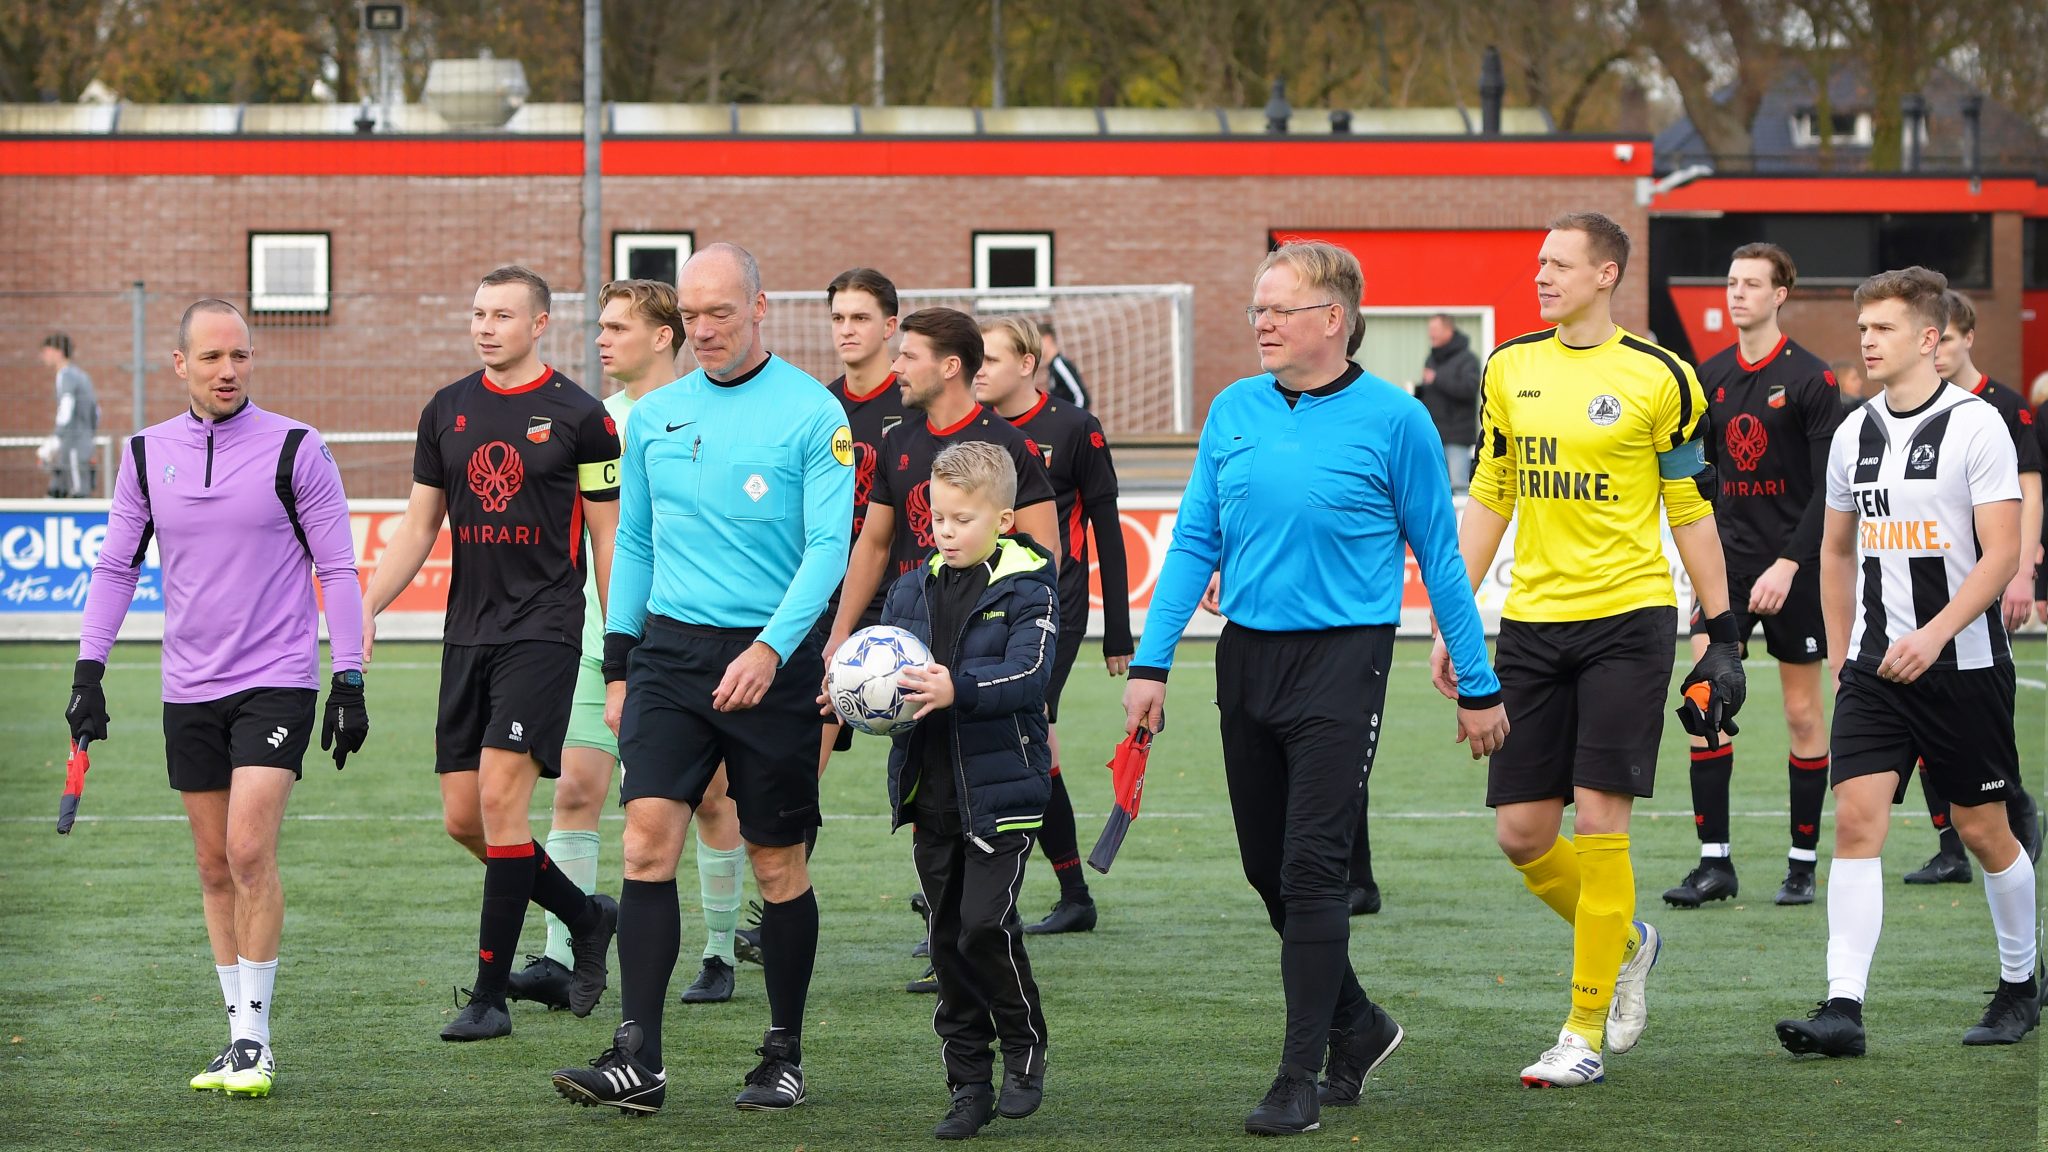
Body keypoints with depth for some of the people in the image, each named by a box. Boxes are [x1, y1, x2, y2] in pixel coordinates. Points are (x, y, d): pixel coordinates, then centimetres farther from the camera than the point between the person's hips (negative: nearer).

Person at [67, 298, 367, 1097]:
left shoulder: (295, 449, -5)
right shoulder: (148, 454, 5)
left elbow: (338, 570, -2)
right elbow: (115, 566, 13)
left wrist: (349, 684, -6)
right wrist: (89, 670, 5)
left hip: (277, 679, -4)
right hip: (189, 690, 4)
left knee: (250, 852, -15)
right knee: (215, 867, 6)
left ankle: (254, 1038, -8)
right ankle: (240, 1038, 14)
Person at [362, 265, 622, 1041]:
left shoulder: (578, 416, -4)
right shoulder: (446, 412, 10)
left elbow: (607, 537, -1)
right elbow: (418, 526, 14)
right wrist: (366, 607, 2)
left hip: (543, 630, -6)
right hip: (468, 633, 6)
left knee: (501, 799, -14)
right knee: (462, 818, 4)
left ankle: (490, 996, -8)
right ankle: (586, 918, 27)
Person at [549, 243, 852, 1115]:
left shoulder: (812, 414, -5)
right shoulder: (654, 415, 10)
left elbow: (828, 546, -10)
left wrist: (772, 649, -21)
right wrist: (618, 665, 12)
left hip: (773, 662, -3)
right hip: (670, 650, 3)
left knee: (778, 863, 4)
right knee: (648, 838, -10)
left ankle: (784, 1057, 17)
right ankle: (638, 1058, -11)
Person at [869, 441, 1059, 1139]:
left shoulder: (1026, 589, -6)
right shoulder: (911, 591, 11)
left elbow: (1030, 675, -19)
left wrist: (958, 690, -34)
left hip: (1001, 792, -6)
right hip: (930, 792, 6)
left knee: (985, 924, -15)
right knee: (947, 939, 8)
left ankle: (1025, 1050, 8)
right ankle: (969, 1083, 15)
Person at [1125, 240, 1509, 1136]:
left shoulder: (1393, 420, -6)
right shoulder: (1233, 412, 7)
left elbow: (1439, 557, 0)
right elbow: (1194, 543, 10)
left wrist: (1479, 686, 3)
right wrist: (1151, 664, 3)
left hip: (1341, 658, -5)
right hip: (1247, 656, 5)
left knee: (1312, 868, -10)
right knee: (1266, 868, 11)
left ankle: (1302, 1077, -4)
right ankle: (1357, 1027, 31)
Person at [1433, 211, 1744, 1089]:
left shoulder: (1658, 378, -3)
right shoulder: (1510, 370, 9)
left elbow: (1692, 512, 2)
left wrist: (1722, 635, 0)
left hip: (1626, 618, -5)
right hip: (1531, 622, 5)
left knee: (1599, 819, -9)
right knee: (1521, 833, 1)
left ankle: (1585, 1033, -1)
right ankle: (1625, 943, 30)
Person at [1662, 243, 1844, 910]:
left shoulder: (1811, 378, -7)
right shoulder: (1711, 376, 8)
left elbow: (1828, 488, -10)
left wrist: (1788, 564, -17)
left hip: (1793, 564, -4)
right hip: (1727, 558, 4)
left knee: (1802, 712, 4)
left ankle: (1803, 864, 13)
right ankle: (1714, 862, -4)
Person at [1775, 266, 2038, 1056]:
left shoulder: (1976, 426, -9)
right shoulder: (1854, 433, 9)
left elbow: (2002, 553, -14)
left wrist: (1934, 635, -24)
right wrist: (1840, 652, 17)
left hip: (1962, 664, -4)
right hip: (1874, 666, 4)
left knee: (1983, 830, 6)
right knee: (1856, 820, -10)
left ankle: (2020, 985, 26)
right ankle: (1844, 1007, -15)